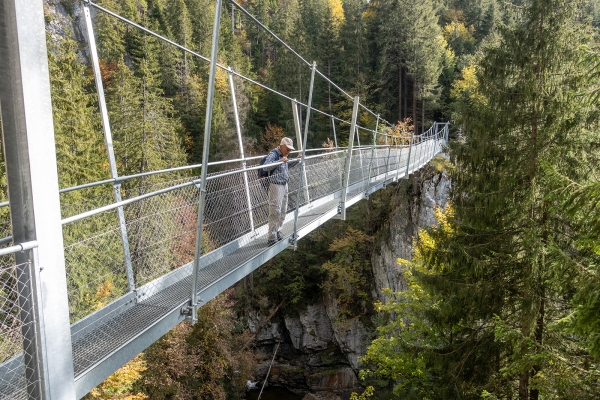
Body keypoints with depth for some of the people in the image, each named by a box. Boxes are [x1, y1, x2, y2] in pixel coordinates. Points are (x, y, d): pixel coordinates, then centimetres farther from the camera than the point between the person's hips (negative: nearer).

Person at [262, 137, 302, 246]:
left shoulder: (282, 155, 15)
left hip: (284, 185, 10)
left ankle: (277, 233, 27)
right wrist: (279, 161, -34)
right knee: (275, 212, -10)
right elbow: (265, 167, -29)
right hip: (275, 185, -10)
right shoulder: (273, 154, -14)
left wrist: (297, 160, 22)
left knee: (283, 211, 14)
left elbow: (288, 165, 35)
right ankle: (272, 238, -5)